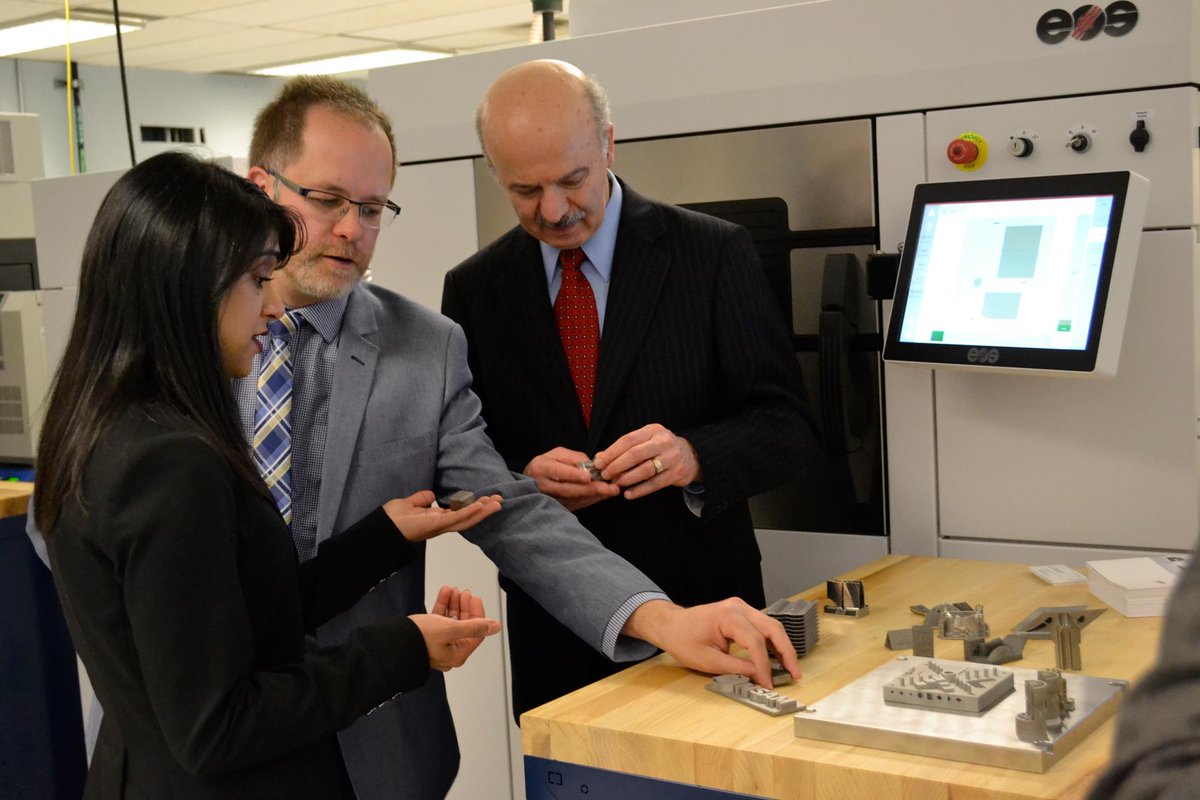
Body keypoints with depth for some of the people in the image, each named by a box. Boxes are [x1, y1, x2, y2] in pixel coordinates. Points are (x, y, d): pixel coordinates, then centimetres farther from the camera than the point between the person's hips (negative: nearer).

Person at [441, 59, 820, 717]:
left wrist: (693, 456, -25)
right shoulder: (473, 289, 3)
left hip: (703, 609, -1)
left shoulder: (714, 254, -4)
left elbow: (787, 429, -6)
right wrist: (523, 481, -17)